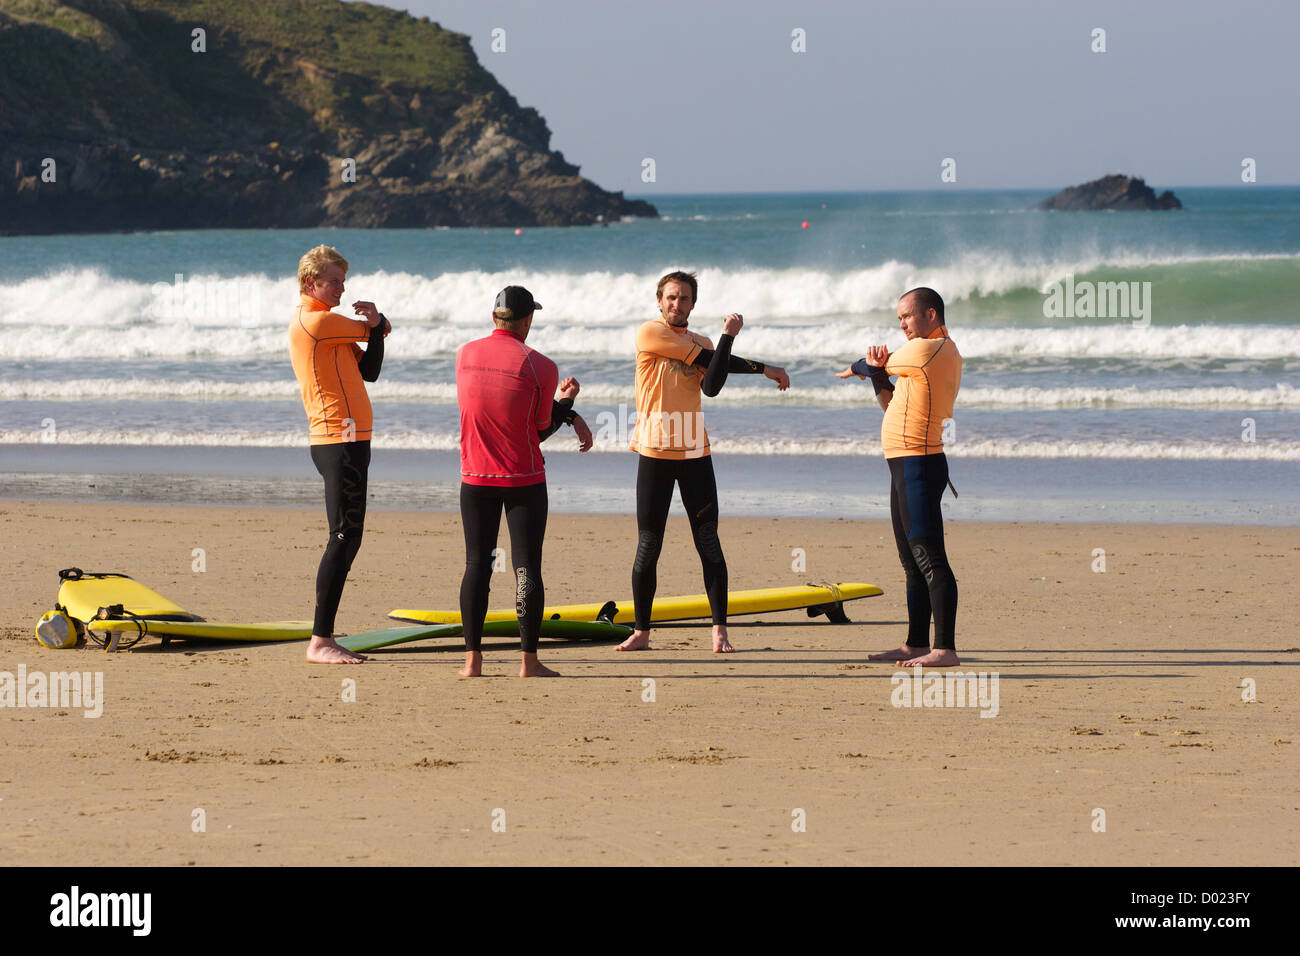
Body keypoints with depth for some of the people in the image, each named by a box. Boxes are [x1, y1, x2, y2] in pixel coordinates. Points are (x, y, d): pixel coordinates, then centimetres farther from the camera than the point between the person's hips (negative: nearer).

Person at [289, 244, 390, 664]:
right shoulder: (314, 322, -10)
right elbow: (380, 331, -4)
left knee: (348, 541, 9)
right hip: (339, 439, -10)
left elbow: (369, 370, 11)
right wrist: (377, 325, 17)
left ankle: (325, 640, 10)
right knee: (343, 539, -11)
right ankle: (320, 641, -11)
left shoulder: (327, 324, 21)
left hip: (348, 441, 10)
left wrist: (374, 324, -3)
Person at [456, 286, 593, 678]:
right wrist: (567, 402, 15)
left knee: (477, 564, 8)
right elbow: (540, 430, -3)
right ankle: (529, 660, -1)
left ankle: (472, 657, 4)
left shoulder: (465, 355, 2)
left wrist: (568, 412, 8)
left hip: (475, 478, 3)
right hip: (524, 479, -3)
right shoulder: (540, 366, -11)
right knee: (527, 567, 0)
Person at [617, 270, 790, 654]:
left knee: (709, 543, -1)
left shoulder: (702, 343, 13)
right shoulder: (650, 333, -2)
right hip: (655, 454, -3)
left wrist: (727, 337, -18)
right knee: (648, 547, 0)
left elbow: (712, 385, -8)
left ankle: (720, 631, 2)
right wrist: (762, 369, 1)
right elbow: (706, 360, -7)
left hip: (694, 453, 3)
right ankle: (641, 632, 9)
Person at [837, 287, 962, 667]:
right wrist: (878, 373, 3)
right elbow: (893, 405, 20)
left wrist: (855, 368, 23)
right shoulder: (946, 354, 19)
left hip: (918, 464, -11)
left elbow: (872, 364, 0)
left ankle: (945, 648, -17)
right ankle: (917, 644, 22)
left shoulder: (925, 350, -13)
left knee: (929, 558, -13)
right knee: (912, 562, 16)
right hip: (906, 466, 11)